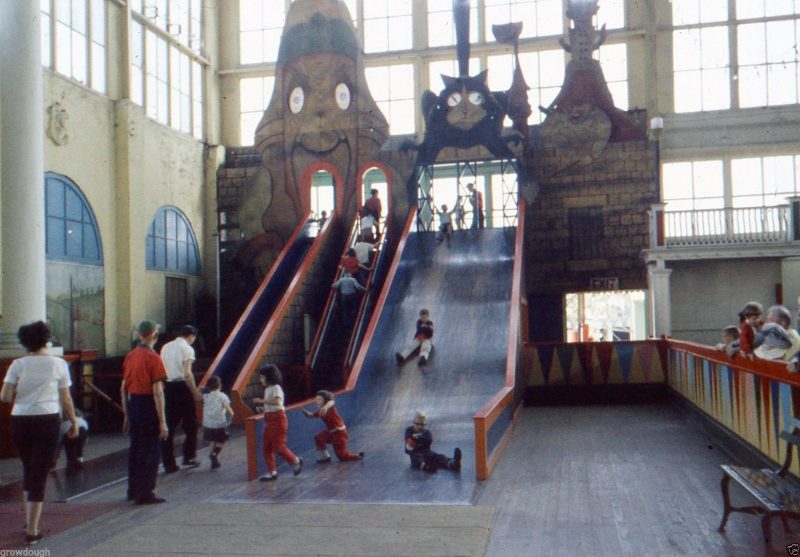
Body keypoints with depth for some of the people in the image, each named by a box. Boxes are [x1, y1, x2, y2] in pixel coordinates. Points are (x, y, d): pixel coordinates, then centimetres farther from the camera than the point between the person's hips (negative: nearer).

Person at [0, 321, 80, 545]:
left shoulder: (18, 364, 0)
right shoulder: (58, 364, -1)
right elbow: (66, 399, 2)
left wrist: (20, 395, 16)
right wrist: (74, 422, 14)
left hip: (20, 421, 2)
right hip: (48, 420, -2)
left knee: (28, 469, 22)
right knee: (39, 475, 1)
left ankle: (29, 521, 31)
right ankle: (32, 531, 0)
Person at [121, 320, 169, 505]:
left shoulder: (130, 356, 8)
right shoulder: (153, 358, -14)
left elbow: (123, 388, 13)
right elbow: (157, 392, -18)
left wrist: (126, 414, 21)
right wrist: (162, 421, -16)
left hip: (132, 405, 7)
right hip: (148, 406, -7)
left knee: (135, 449, 17)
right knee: (151, 451, 1)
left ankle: (133, 491, 26)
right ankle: (145, 494, 3)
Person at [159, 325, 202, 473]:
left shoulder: (165, 347, 13)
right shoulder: (187, 348, -7)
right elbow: (187, 374, -17)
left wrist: (164, 387, 18)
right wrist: (195, 392, -12)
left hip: (167, 387, 6)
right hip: (181, 387, -6)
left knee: (169, 426, 7)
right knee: (190, 424, 11)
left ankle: (168, 463, 9)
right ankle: (189, 458, 16)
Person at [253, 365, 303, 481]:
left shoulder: (276, 387, -12)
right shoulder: (267, 389, 15)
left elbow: (277, 401, -30)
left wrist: (262, 401, -28)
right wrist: (262, 409, 6)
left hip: (278, 419, -9)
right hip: (269, 420, 9)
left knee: (278, 446, -7)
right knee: (267, 448, 6)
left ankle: (296, 461, 14)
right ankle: (271, 472, 11)